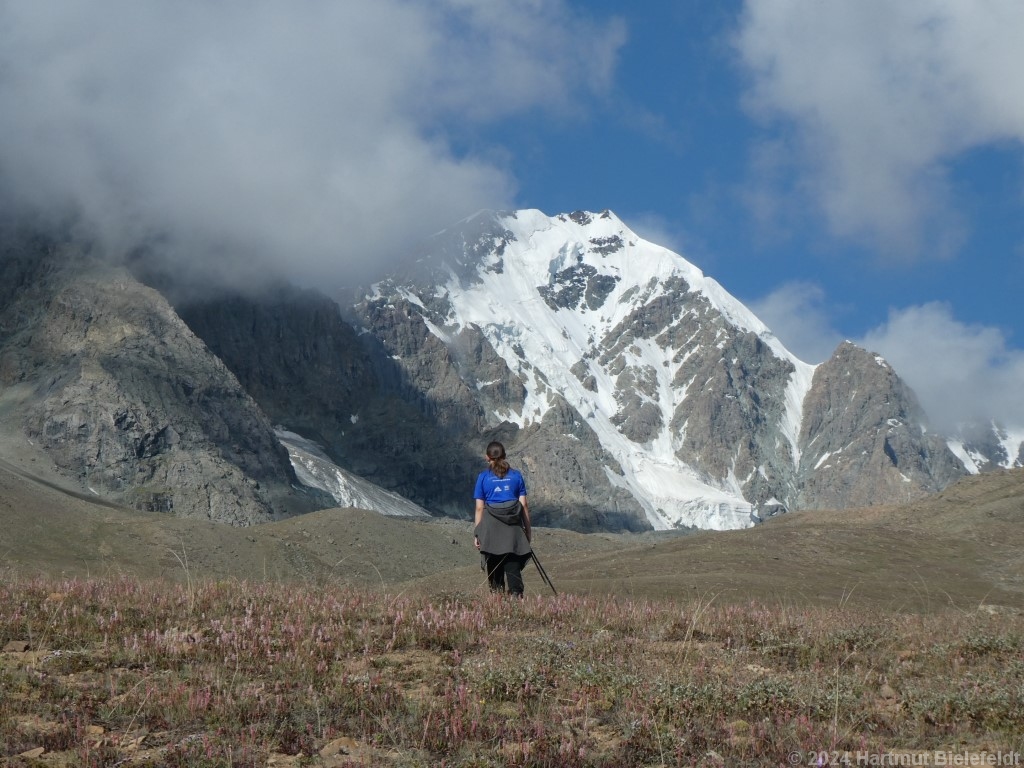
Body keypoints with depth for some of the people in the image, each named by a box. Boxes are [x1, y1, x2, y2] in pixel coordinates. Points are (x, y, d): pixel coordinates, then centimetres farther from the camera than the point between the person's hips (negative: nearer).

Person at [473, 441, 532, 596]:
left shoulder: (483, 477, 3)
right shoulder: (516, 475, 7)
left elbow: (479, 508, 1)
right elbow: (524, 505, 5)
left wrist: (477, 533, 5)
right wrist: (528, 529, 11)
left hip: (491, 528, -1)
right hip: (513, 527, 1)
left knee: (494, 568, 9)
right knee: (513, 567, 0)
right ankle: (516, 596, -13)